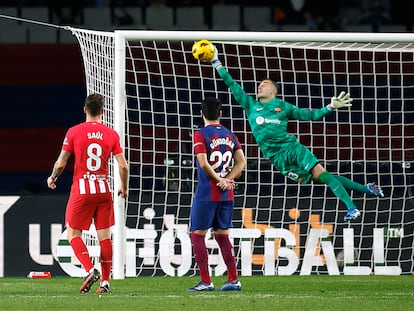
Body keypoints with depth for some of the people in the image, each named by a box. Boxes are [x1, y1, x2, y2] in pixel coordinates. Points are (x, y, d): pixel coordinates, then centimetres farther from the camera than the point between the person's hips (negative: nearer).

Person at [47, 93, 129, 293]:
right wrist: (124, 188, 17)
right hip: (103, 190, 2)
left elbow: (61, 164, -2)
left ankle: (90, 270, -15)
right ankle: (105, 281, 6)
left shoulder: (74, 132, -4)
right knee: (104, 236, 8)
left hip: (81, 190, -2)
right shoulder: (111, 134, 2)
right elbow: (123, 166, 0)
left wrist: (52, 178, 18)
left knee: (73, 234, 5)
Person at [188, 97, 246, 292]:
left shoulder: (200, 135, -8)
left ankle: (205, 281, -4)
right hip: (227, 195, 6)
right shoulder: (229, 135, 10)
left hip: (206, 194, -6)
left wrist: (220, 180, -6)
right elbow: (241, 162, 6)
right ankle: (233, 280, 9)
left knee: (197, 235, 2)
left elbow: (204, 164, -17)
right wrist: (226, 180, -2)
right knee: (222, 235, 13)